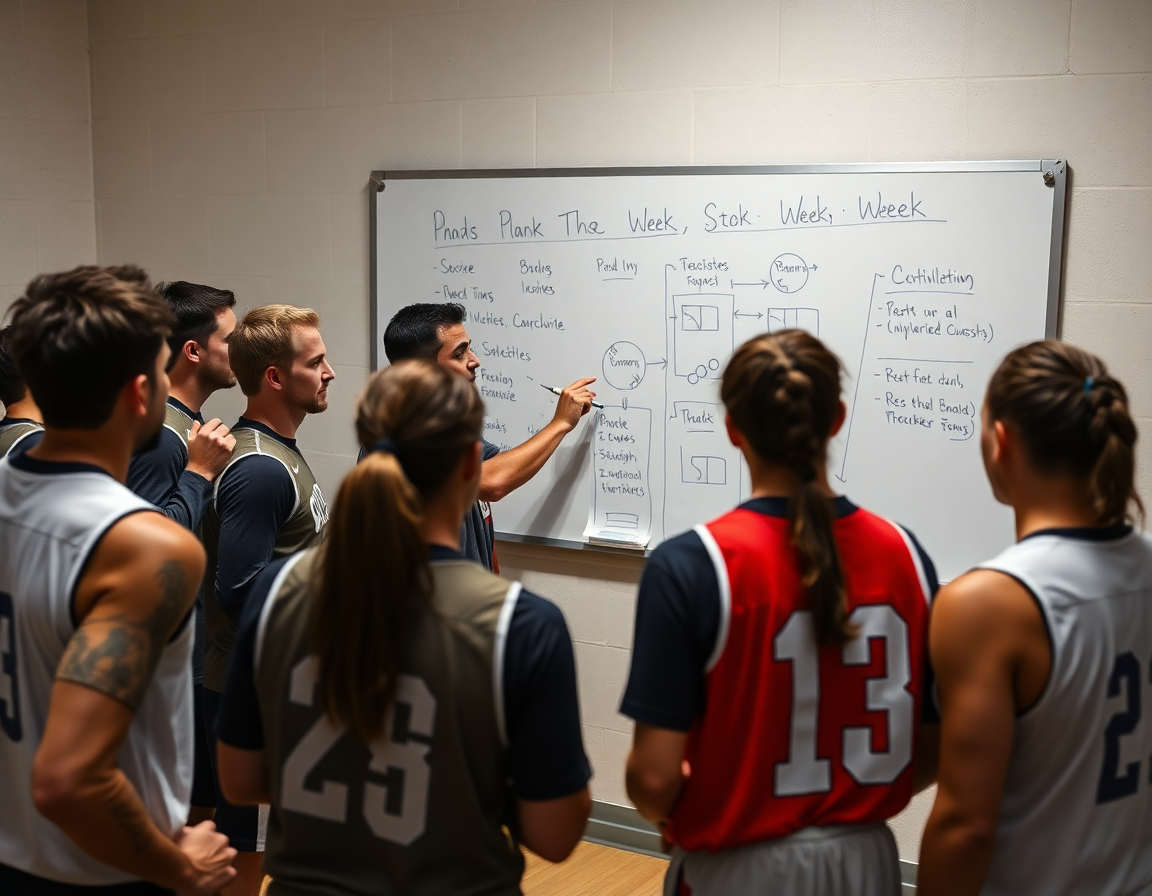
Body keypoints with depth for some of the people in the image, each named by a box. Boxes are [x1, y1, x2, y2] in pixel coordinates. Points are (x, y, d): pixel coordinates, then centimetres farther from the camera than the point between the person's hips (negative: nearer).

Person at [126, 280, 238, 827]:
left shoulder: (191, 425, 10)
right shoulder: (160, 435, -21)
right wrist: (200, 471, -24)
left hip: (201, 642, 10)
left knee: (199, 798, 20)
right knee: (198, 806, 0)